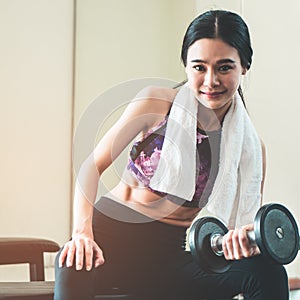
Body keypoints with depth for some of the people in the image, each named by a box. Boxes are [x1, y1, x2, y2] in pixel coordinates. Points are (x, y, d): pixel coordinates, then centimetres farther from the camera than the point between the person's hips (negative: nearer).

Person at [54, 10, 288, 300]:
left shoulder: (250, 147, 1)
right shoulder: (157, 102, -5)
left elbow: (249, 220, 3)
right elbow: (93, 165, -4)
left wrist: (244, 238, -24)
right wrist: (82, 230, -21)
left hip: (173, 252, 2)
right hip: (114, 228, -2)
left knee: (266, 270, -23)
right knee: (72, 267, -38)